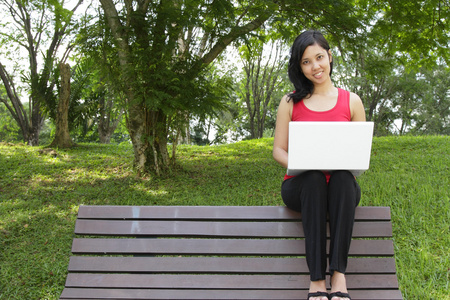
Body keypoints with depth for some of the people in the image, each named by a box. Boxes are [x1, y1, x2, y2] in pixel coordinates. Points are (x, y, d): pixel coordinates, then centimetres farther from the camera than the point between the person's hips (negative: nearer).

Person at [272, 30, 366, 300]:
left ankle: (339, 275, -36)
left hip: (342, 186, 1)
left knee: (343, 176, -34)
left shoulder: (351, 101, 10)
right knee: (314, 178, -35)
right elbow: (278, 150, 7)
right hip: (301, 185, 0)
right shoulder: (290, 103, 9)